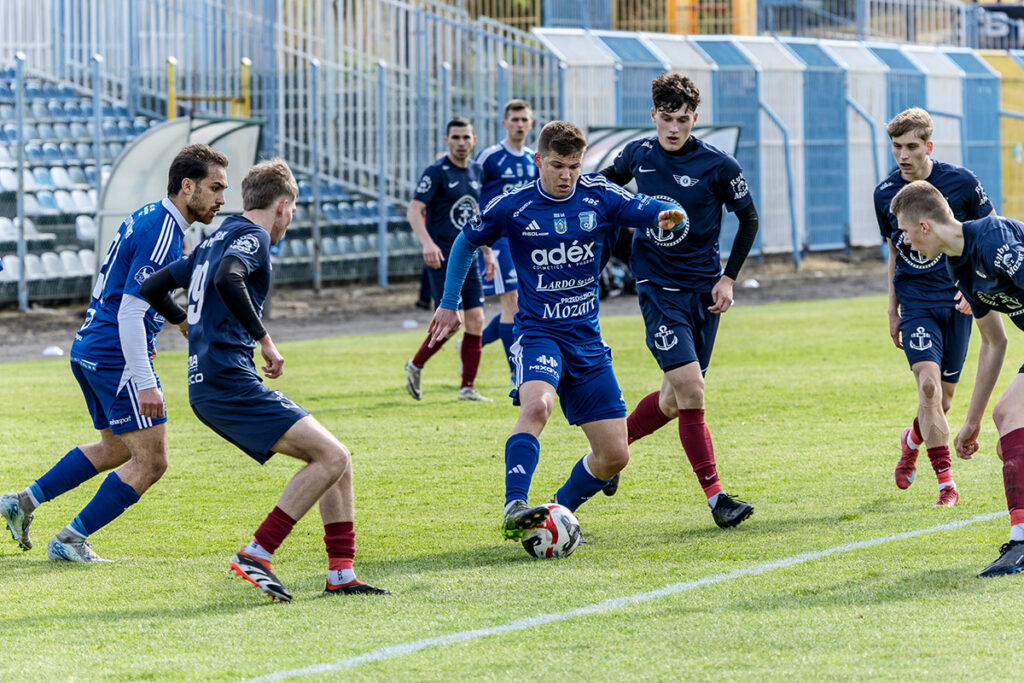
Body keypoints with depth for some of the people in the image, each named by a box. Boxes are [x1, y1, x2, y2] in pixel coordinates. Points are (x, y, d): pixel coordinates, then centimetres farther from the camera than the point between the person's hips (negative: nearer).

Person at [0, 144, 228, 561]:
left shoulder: (149, 218, 11)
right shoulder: (161, 233, -19)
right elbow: (129, 313, -24)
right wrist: (145, 384, -25)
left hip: (89, 350, 10)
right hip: (116, 358, -10)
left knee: (116, 448, 25)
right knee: (150, 461, -4)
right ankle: (70, 541, 1)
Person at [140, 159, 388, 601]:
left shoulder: (215, 241, 23)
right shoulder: (253, 237, -5)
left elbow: (153, 287, 28)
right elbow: (227, 281, -26)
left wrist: (191, 324, 44)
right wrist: (264, 340, -19)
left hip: (209, 387, 10)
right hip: (228, 380, -10)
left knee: (333, 458, 9)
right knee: (332, 457, -15)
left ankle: (341, 573, 4)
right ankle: (256, 555, -16)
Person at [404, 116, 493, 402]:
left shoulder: (476, 170, 13)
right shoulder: (437, 172, -9)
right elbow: (413, 210, -15)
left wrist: (486, 250, 22)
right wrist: (427, 243, -29)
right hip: (442, 257, -7)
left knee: (475, 320, 0)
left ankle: (468, 388, 5)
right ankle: (416, 366, 9)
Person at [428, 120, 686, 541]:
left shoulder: (599, 197, 0)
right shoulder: (513, 206, -4)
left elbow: (648, 211, -5)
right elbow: (467, 241, 12)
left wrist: (667, 216, -29)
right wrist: (449, 304, 12)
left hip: (587, 338, 4)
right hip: (538, 333, -4)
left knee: (614, 454, 0)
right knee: (536, 404, -36)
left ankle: (558, 513, 22)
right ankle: (514, 509, -41)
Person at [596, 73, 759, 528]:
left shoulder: (717, 165, -7)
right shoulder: (638, 154, -1)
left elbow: (748, 219, 5)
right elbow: (608, 182, 23)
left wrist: (729, 277, 0)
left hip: (704, 289, 1)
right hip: (658, 287, -1)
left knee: (676, 400, 8)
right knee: (689, 389, -17)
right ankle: (715, 496, -15)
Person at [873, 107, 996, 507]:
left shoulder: (960, 182, -7)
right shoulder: (885, 194, 0)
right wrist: (892, 310, 15)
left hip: (956, 300, 0)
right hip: (915, 303, 0)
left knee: (944, 395, 6)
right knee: (929, 384, -18)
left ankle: (913, 440, 40)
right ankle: (945, 482, -12)